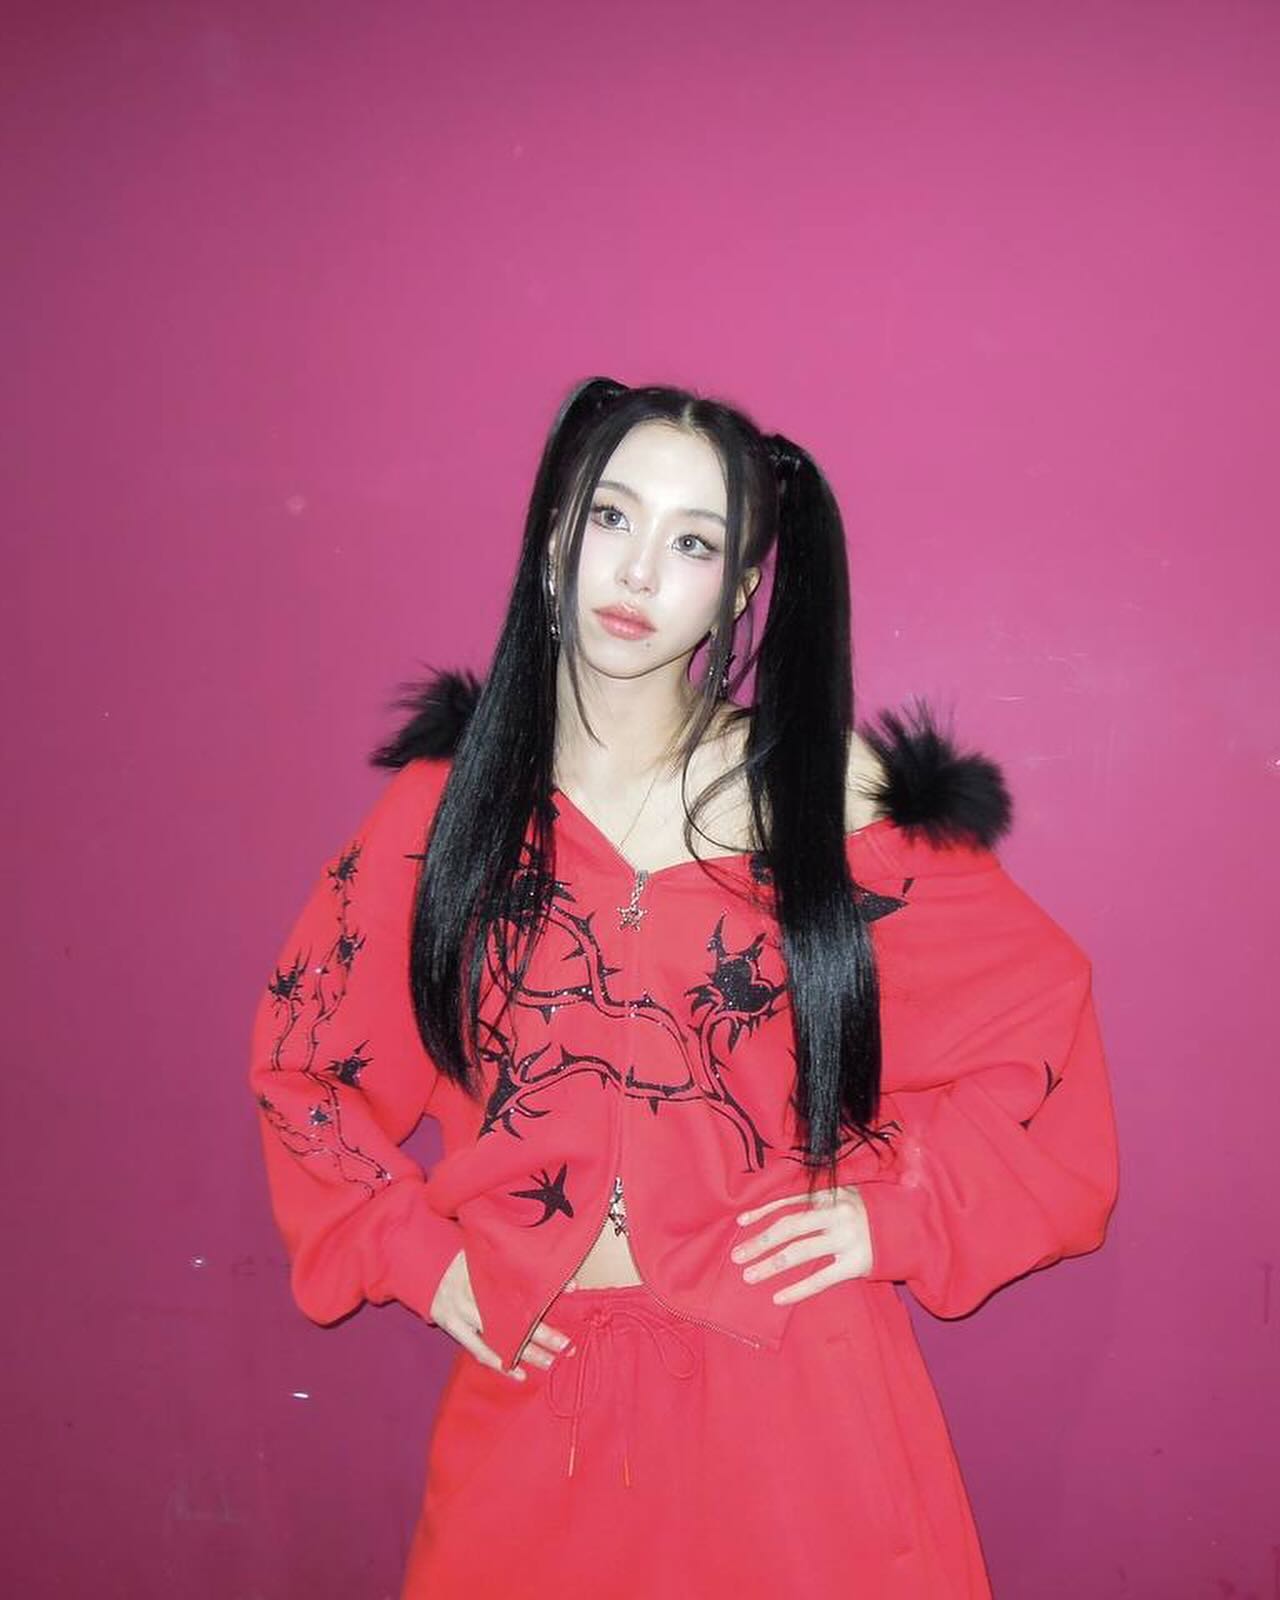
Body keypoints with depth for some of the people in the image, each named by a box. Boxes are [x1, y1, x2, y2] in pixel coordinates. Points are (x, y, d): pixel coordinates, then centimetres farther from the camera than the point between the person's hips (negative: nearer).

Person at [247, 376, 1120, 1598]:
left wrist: (899, 1210, -5)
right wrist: (413, 1252, 2)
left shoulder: (821, 789, -6)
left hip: (788, 1382, -1)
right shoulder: (448, 799, -2)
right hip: (535, 1373, 2)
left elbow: (1040, 1013, 2)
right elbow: (304, 1049, 9)